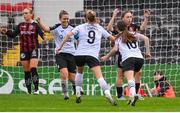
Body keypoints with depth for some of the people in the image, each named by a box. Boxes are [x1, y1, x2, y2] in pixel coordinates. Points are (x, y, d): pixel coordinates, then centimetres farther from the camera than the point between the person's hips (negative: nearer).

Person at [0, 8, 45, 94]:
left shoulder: (35, 25, -4)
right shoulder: (21, 25, 8)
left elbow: (42, 34, -15)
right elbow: (13, 35, 9)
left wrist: (44, 37, -37)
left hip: (34, 50, -4)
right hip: (24, 51, 4)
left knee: (33, 69, -16)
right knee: (26, 71, 5)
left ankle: (36, 89, -12)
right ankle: (29, 91, 10)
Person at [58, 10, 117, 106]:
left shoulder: (81, 27, 12)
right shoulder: (100, 28, 16)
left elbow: (69, 35, -1)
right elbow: (112, 38, 25)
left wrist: (61, 46, 7)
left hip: (79, 55, 2)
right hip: (92, 55, -2)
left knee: (80, 72, 30)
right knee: (99, 77, -14)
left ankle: (78, 93, 23)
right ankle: (108, 95, -34)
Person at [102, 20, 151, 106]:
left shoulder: (119, 37, 20)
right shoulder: (134, 34, 26)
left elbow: (115, 49, 8)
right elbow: (146, 39, 11)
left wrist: (106, 57, 21)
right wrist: (147, 52, 13)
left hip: (128, 58, -4)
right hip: (139, 58, 4)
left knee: (130, 78, -23)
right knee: (131, 77, 23)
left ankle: (133, 95, -48)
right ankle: (132, 96, 8)